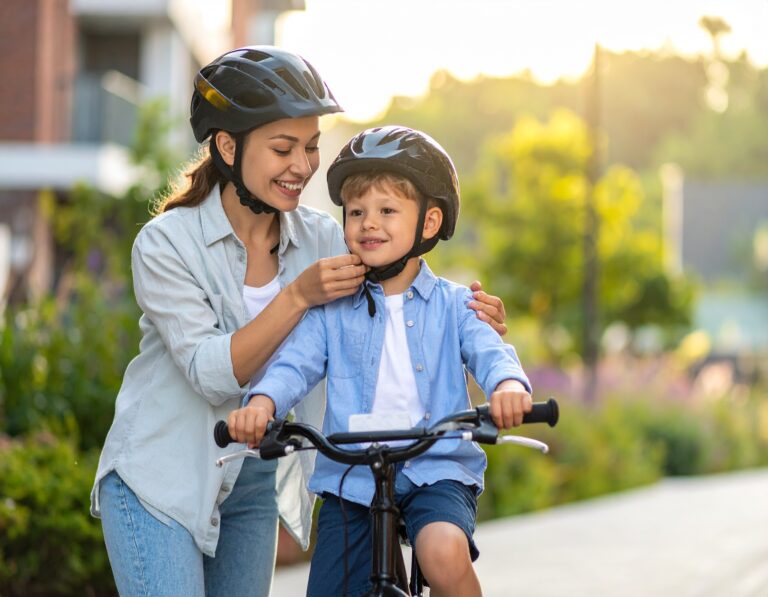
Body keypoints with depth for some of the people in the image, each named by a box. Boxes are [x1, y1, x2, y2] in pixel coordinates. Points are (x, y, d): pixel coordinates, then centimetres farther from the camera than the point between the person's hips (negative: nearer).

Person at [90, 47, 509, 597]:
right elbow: (212, 372, -23)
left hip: (255, 484, 5)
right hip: (161, 483, -5)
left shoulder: (322, 239, -3)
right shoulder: (167, 243, -16)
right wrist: (299, 296, -32)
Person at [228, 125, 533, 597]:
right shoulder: (333, 309, 7)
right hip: (352, 480, 2)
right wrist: (263, 402, -29)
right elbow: (297, 362, -5)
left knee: (445, 555, -32)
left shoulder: (453, 305, 5)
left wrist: (508, 385, -35)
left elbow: (489, 351, -10)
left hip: (437, 473, -2)